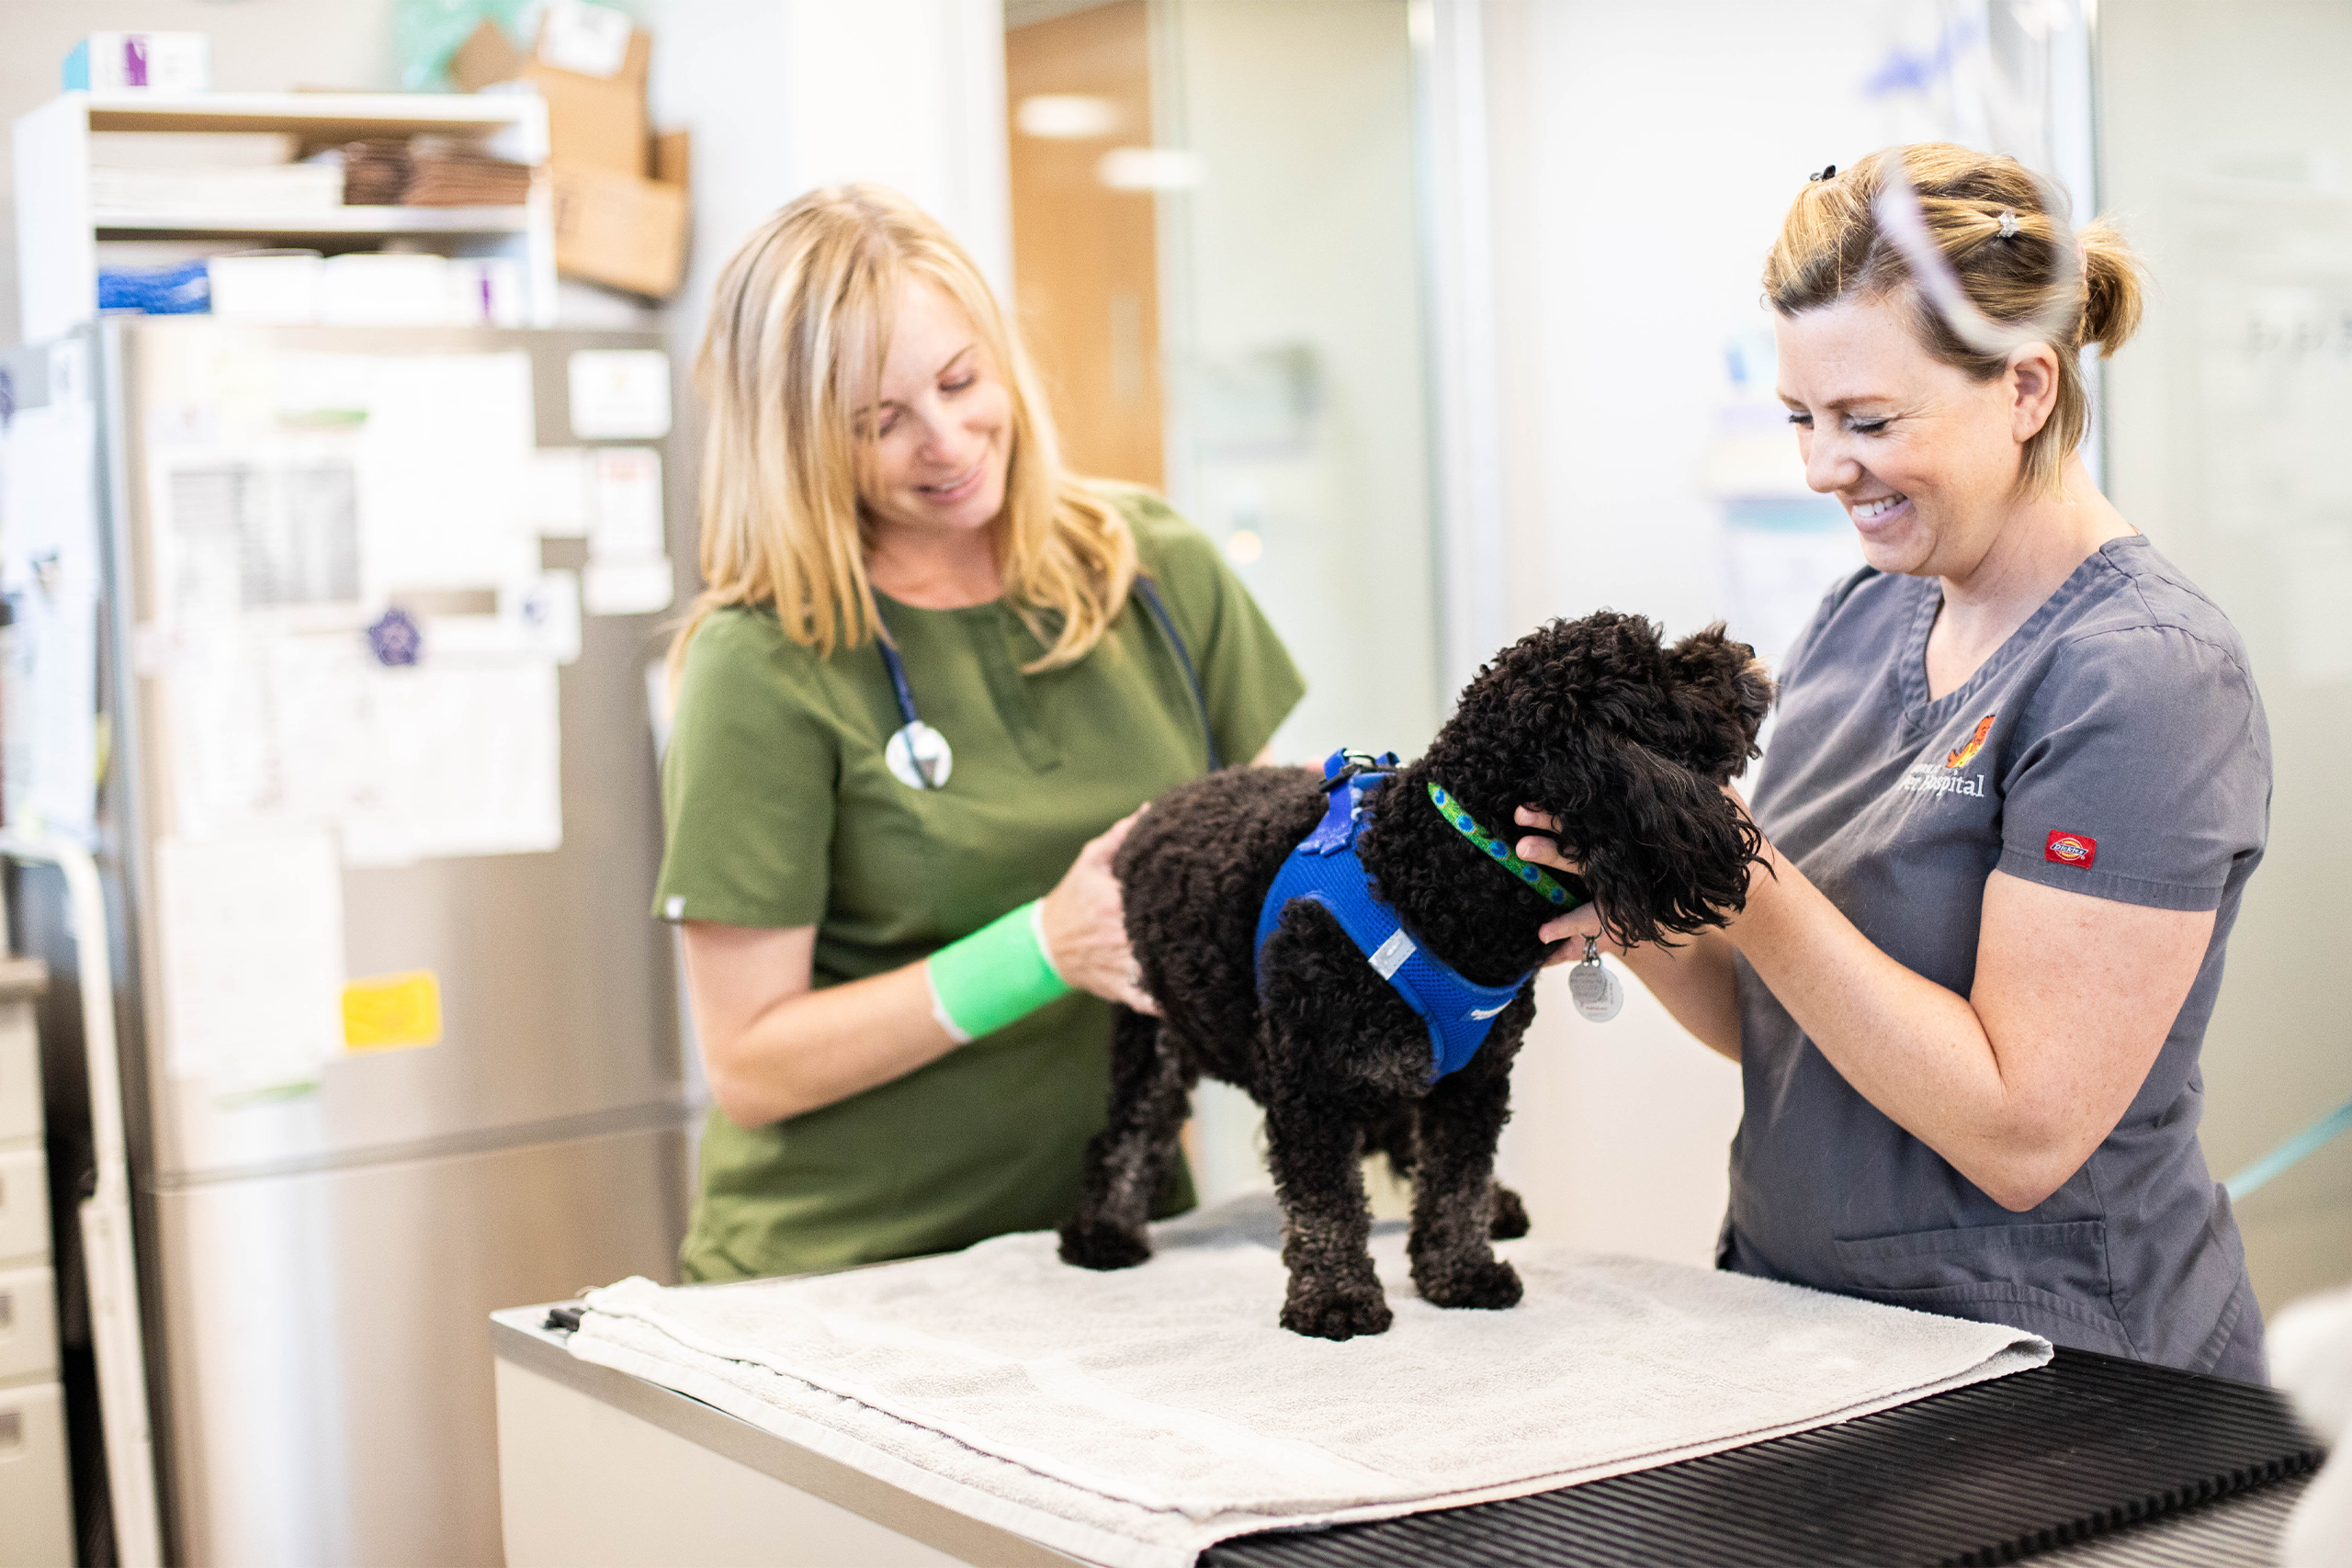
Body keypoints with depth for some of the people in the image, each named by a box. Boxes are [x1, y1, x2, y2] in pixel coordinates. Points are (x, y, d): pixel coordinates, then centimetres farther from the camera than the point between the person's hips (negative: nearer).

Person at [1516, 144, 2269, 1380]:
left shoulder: (2145, 676, -16)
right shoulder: (1863, 616, 6)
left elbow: (2023, 1136, -21)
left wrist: (1742, 880, -21)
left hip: (2054, 1379, -6)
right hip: (1806, 1320, 6)